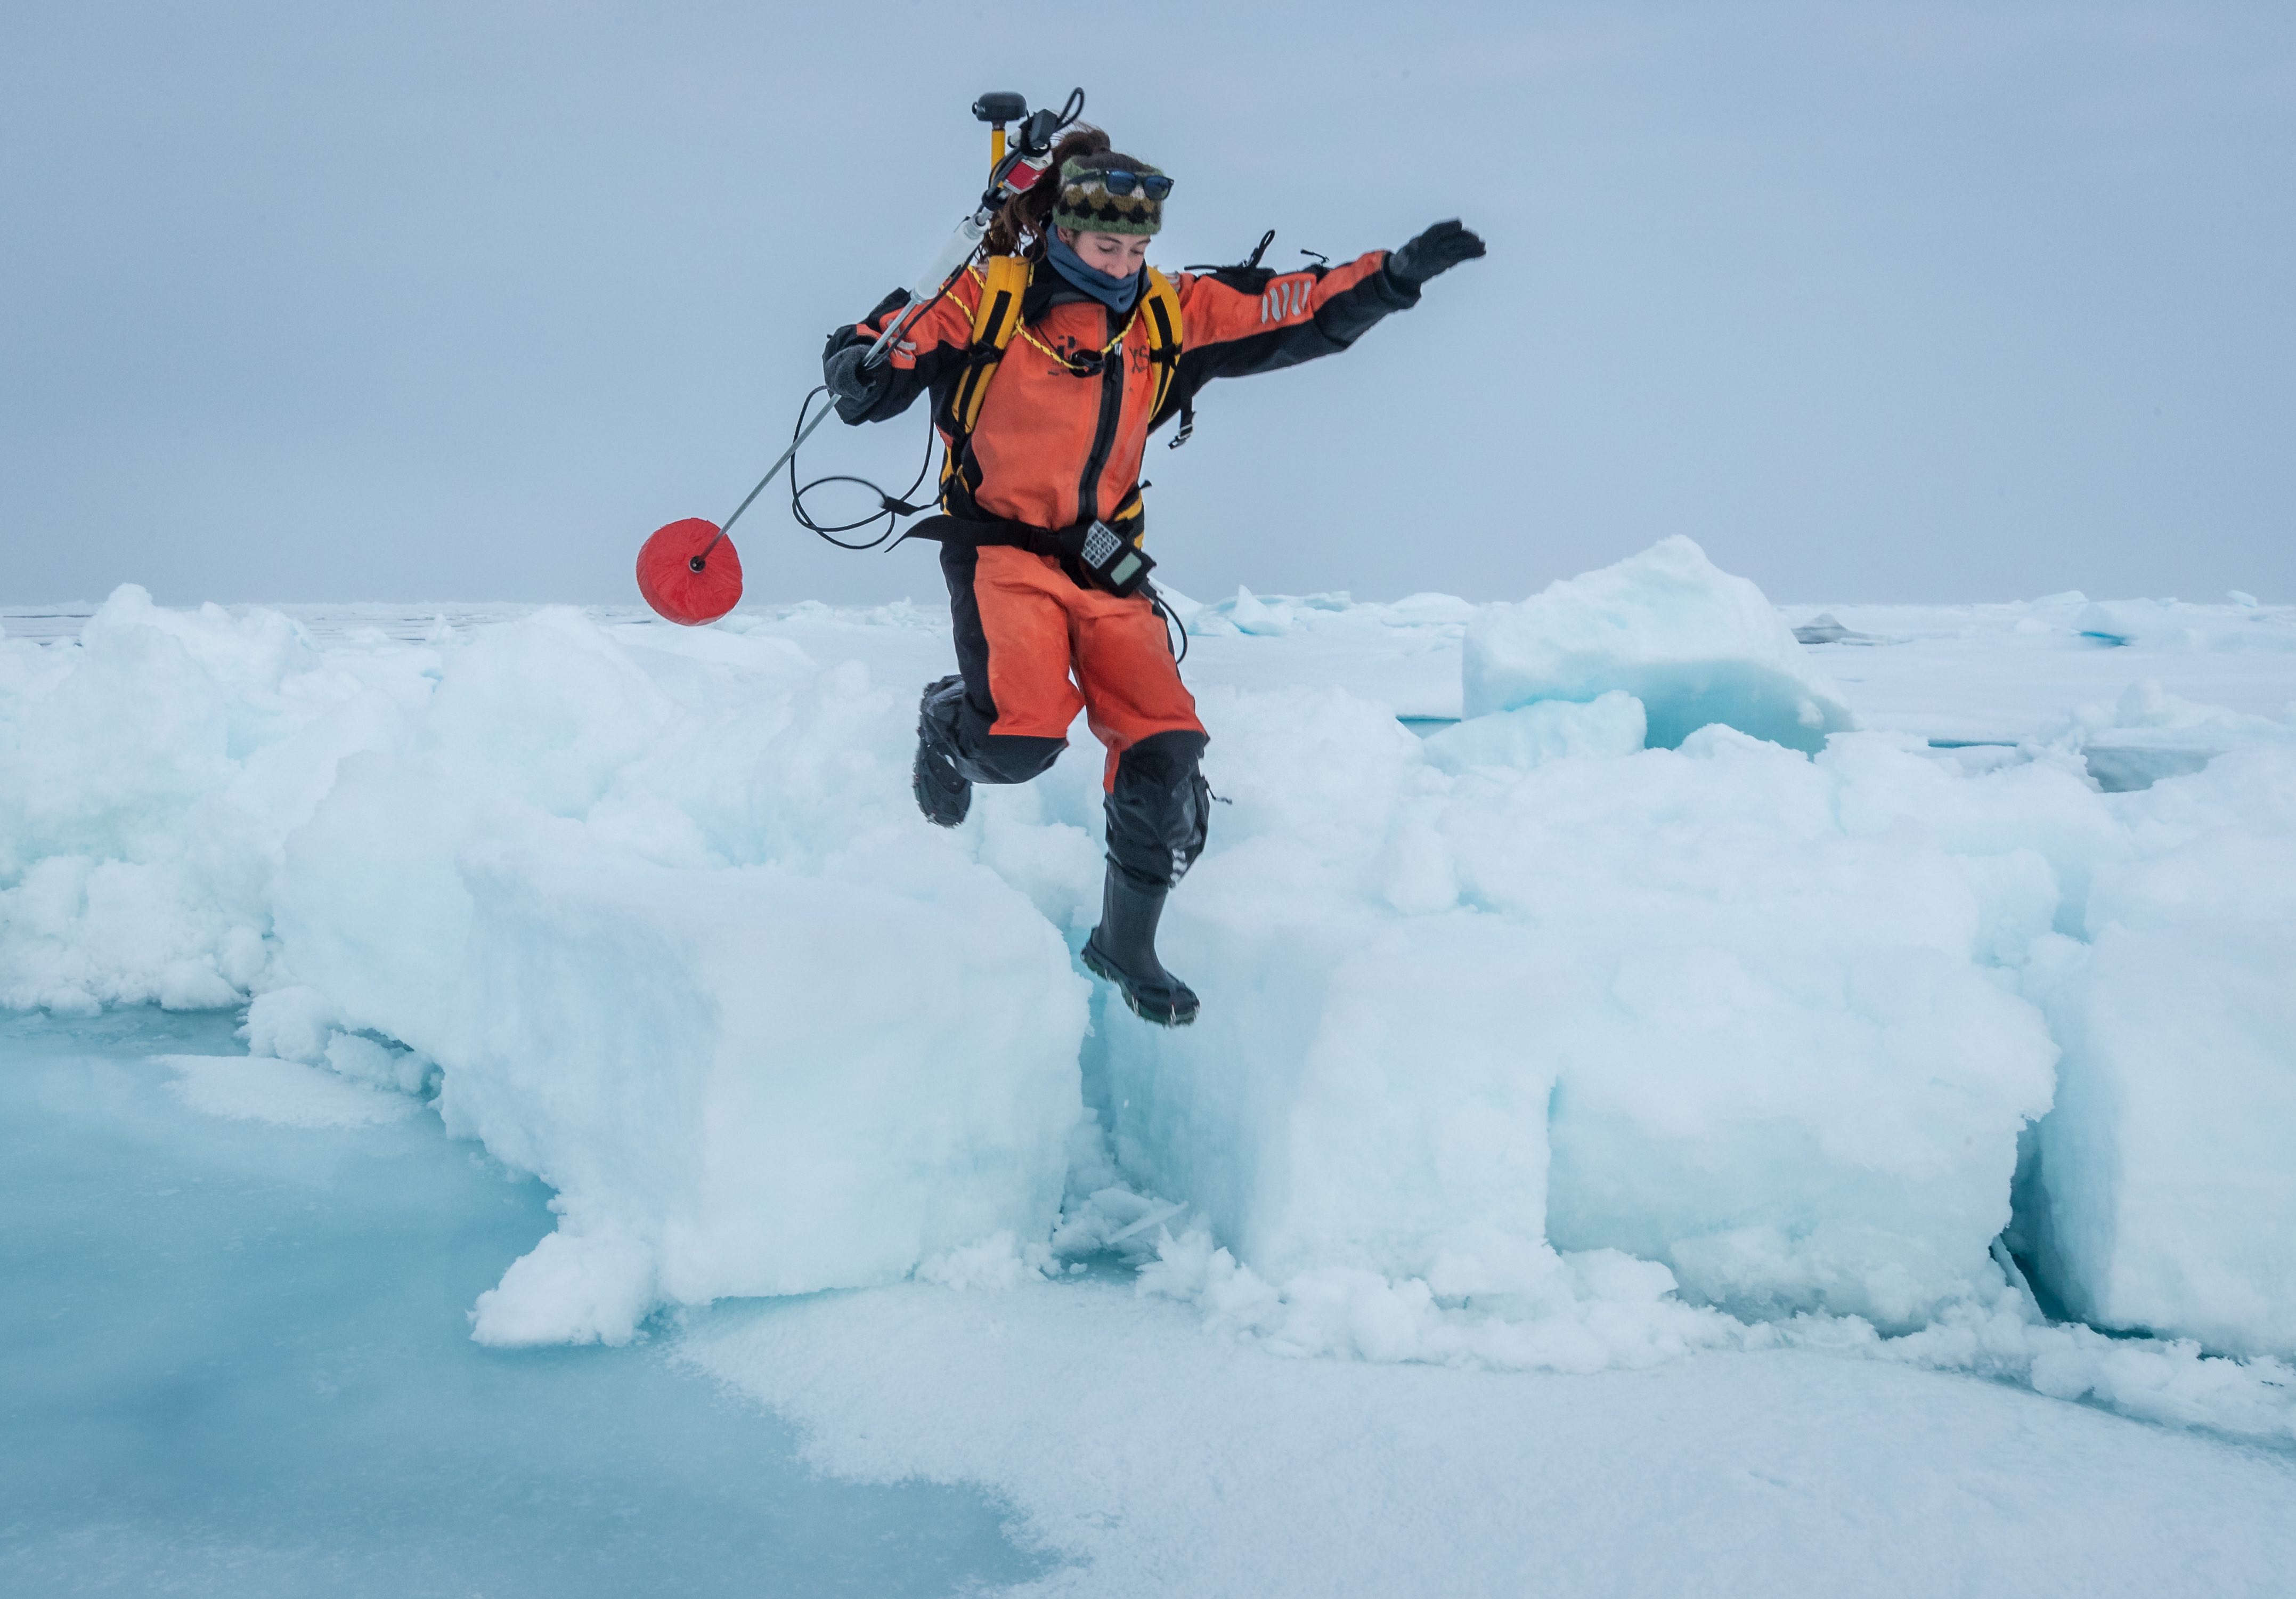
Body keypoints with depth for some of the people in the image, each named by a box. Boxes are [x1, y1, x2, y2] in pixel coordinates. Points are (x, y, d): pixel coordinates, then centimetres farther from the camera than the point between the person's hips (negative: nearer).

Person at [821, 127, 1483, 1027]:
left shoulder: (1171, 316, 3)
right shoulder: (980, 302, -8)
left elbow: (1302, 314, 6)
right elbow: (862, 383, -6)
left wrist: (1398, 275, -4)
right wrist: (867, 366, -30)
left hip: (1106, 560, 4)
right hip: (999, 548, -4)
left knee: (1164, 747, -7)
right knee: (1023, 737, -25)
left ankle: (1127, 944, 14)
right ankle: (947, 724, 15)